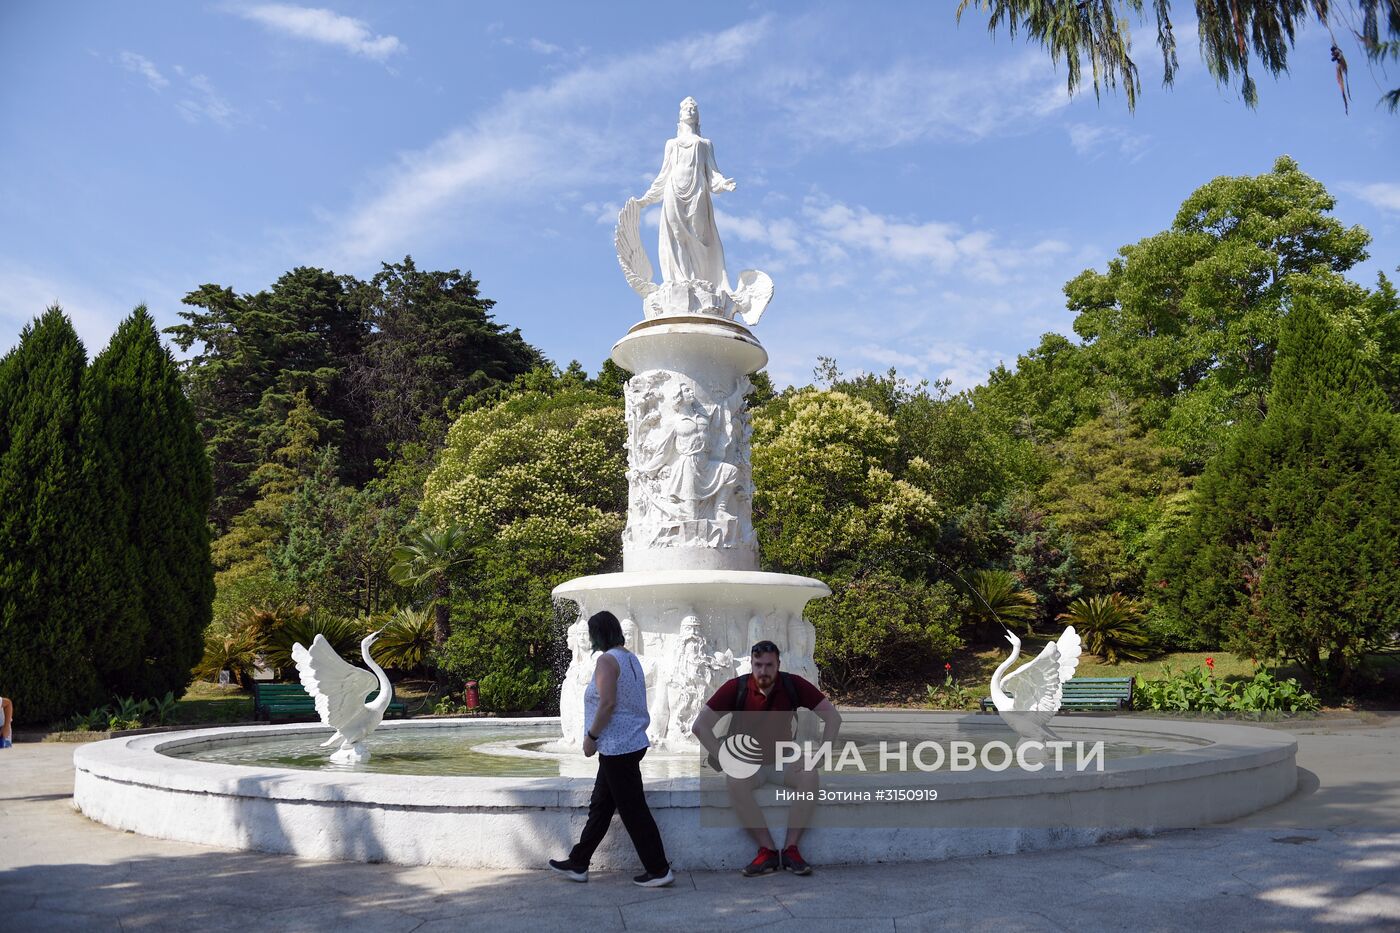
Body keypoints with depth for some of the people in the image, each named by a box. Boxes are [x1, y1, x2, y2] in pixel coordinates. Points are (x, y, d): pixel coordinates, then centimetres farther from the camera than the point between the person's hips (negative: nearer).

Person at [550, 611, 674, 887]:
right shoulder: (631, 658, 12)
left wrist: (591, 735, -13)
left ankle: (659, 871, 5)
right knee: (600, 806, 16)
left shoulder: (607, 660, -15)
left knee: (633, 811, -2)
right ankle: (578, 864, 26)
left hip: (617, 747, -10)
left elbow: (607, 703, -23)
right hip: (631, 742, 10)